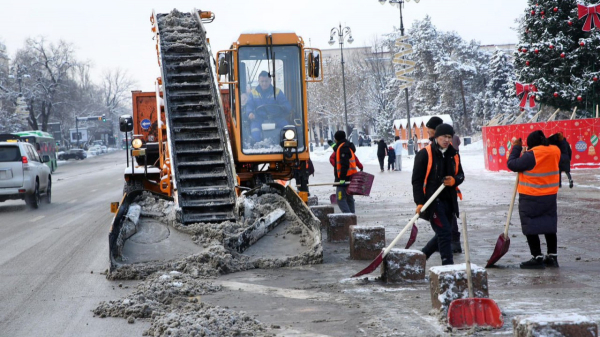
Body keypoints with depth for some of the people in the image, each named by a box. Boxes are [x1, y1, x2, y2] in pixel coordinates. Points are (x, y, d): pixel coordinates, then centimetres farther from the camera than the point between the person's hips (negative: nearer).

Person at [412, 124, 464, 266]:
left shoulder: (454, 154, 10)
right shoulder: (425, 154, -10)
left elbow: (460, 174, 18)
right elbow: (417, 180, -9)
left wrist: (454, 180, -7)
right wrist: (420, 202, -16)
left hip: (449, 201, 7)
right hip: (432, 200, -7)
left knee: (443, 235, 13)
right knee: (444, 232, -13)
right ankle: (448, 265, -8)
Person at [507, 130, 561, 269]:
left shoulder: (531, 155, -19)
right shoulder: (555, 152, 1)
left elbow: (512, 164, -14)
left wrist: (516, 148, -2)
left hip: (530, 199, -7)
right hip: (550, 197, 7)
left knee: (530, 228, 1)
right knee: (550, 226, 16)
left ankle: (537, 258, 1)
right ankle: (552, 256, 22)